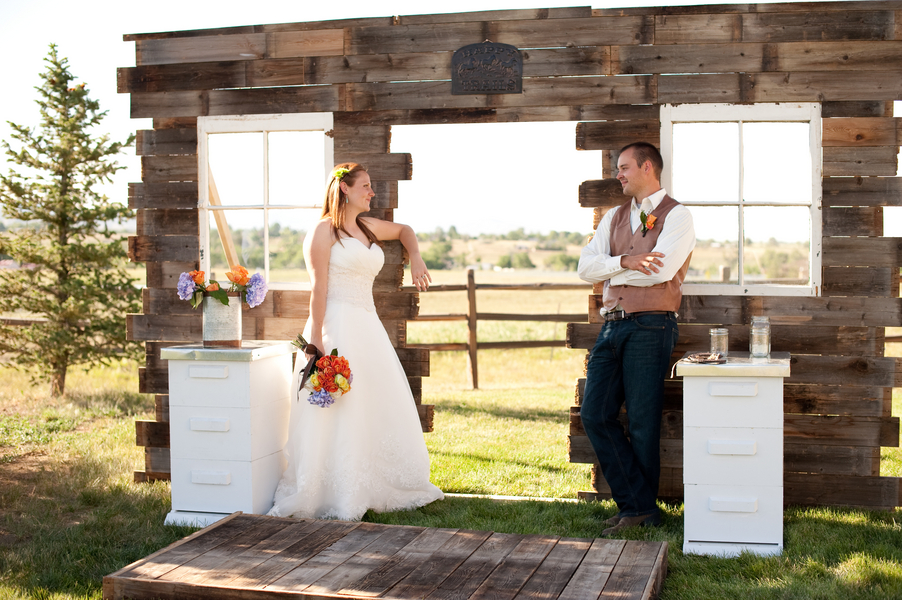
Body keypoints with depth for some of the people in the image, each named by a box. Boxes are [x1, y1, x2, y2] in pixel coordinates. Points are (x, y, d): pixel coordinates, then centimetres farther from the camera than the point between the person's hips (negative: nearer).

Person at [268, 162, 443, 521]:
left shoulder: (367, 227, 16)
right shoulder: (324, 231, -6)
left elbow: (404, 231, 36)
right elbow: (318, 289, -14)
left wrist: (415, 260, 18)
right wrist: (316, 340, -20)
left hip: (368, 328, 9)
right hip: (337, 329, -8)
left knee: (381, 411, 12)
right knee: (338, 414, -7)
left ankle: (375, 489, 25)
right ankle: (336, 501, -2)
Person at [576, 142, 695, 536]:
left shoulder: (676, 216, -1)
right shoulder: (614, 218, 18)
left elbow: (660, 270, -16)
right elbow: (586, 266, 6)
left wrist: (612, 270, -2)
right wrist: (625, 261, -11)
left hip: (650, 326, -6)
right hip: (612, 326, 7)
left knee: (642, 422, -1)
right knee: (595, 414, 0)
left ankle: (639, 507, 13)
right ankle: (637, 503, 7)